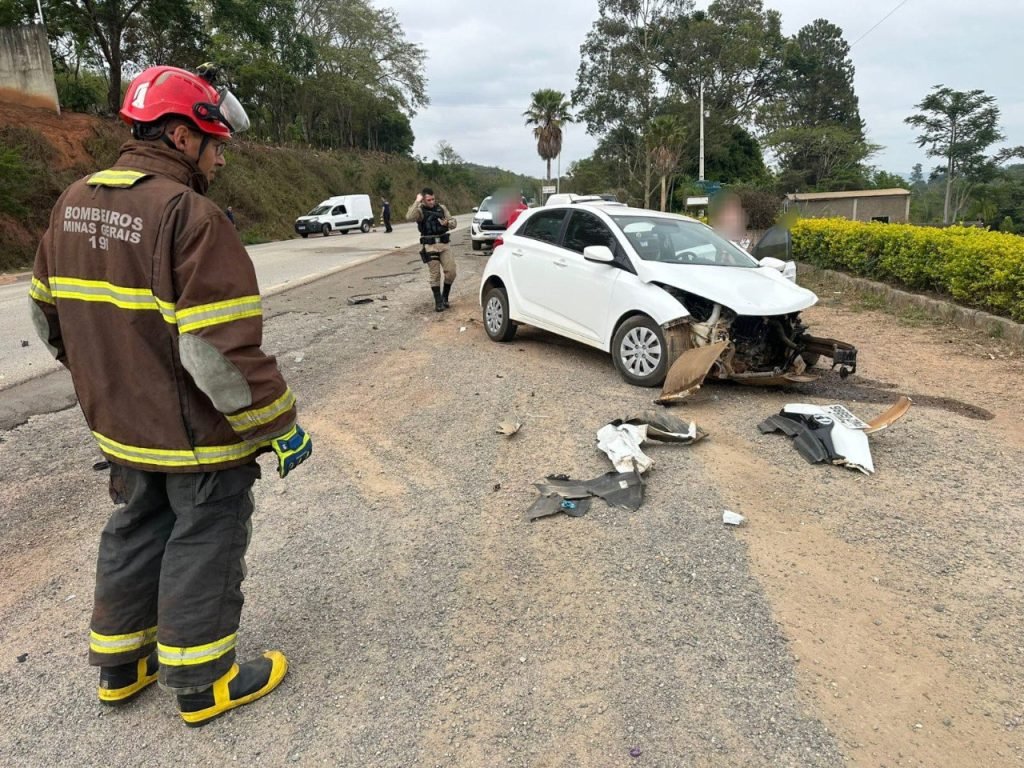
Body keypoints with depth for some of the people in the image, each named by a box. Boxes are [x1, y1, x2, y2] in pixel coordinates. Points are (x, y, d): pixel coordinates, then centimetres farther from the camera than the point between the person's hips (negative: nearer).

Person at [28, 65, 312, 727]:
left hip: (124, 425, 8)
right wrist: (280, 426, -18)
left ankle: (120, 667, 39)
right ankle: (202, 684, 26)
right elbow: (222, 350, -27)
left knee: (135, 534, 22)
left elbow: (49, 315, 15)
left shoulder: (74, 204, 6)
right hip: (199, 432, -8)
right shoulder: (189, 214, -21)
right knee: (202, 549, 8)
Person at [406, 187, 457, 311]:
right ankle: (438, 302, 7)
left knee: (451, 271, -2)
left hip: (444, 244, 4)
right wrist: (417, 202, -22)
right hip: (429, 246, -4)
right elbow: (410, 217, -25)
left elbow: (454, 223, 10)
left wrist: (447, 223, -11)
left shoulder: (441, 208, 10)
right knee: (435, 274, -2)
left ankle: (445, 297, 18)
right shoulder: (420, 210, -3)